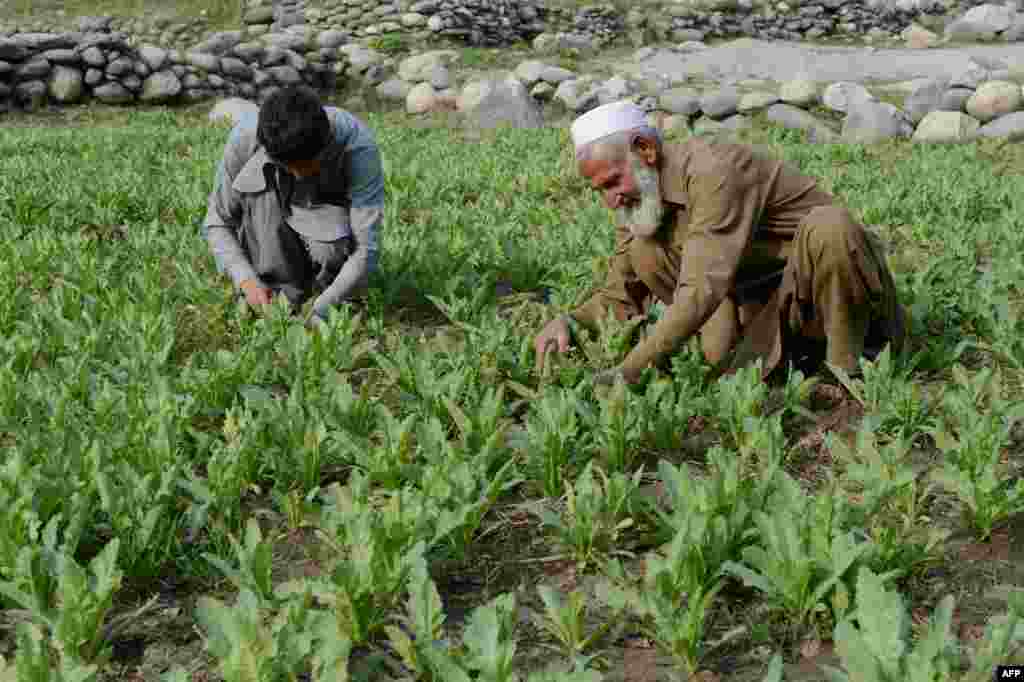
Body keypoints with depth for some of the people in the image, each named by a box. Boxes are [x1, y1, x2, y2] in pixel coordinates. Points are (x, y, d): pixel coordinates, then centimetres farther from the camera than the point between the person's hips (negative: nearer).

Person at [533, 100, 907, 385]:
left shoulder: (713, 169, -26)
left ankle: (846, 368, -16)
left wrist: (627, 373, -33)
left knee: (826, 226, -39)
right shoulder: (638, 198, -1)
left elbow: (702, 290, -34)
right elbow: (620, 296, 7)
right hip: (768, 302, 7)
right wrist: (570, 322, -14)